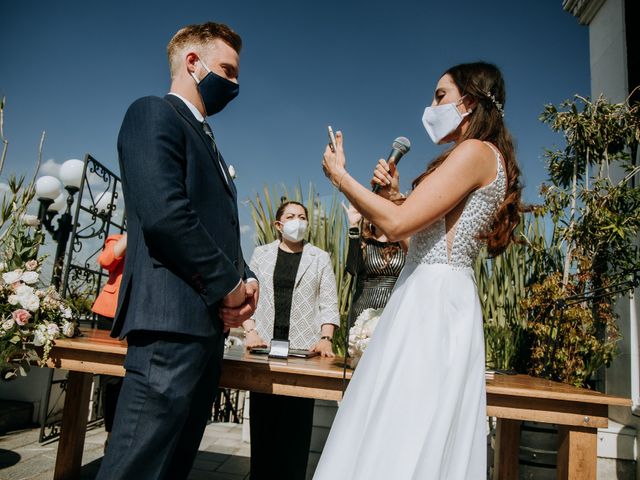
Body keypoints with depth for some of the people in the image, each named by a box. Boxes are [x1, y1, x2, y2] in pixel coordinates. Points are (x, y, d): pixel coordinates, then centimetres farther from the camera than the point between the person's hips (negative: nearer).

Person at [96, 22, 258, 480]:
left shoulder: (206, 139, 25)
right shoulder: (155, 113, -3)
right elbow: (163, 213, -18)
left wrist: (246, 278, 5)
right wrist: (229, 283, -10)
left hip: (208, 322, 10)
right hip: (172, 320, -9)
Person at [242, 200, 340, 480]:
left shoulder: (320, 258, 8)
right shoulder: (261, 254, 11)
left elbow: (328, 304, 3)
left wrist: (326, 338, -11)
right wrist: (250, 332, -7)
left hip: (303, 348, -1)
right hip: (265, 345, 1)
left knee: (296, 421, 0)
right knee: (263, 420, 5)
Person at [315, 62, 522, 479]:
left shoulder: (476, 151, -9)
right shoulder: (485, 160, 21)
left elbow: (397, 224, -19)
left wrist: (341, 176, -8)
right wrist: (396, 192, 14)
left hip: (433, 300, -10)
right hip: (437, 299, 10)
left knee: (401, 440, -4)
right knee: (427, 436, 15)